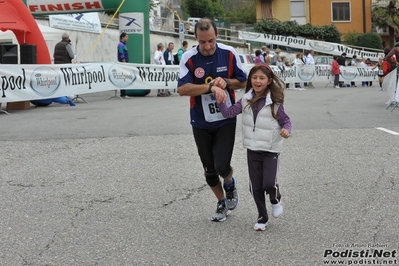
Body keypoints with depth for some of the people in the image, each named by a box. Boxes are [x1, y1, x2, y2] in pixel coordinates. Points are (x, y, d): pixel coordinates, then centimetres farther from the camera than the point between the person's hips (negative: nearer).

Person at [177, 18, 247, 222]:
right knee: (209, 169, 11)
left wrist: (226, 82, -20)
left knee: (221, 165, -12)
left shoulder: (229, 54, -9)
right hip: (201, 123, 1)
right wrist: (211, 86, -32)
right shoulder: (189, 58, -13)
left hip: (226, 120, -1)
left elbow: (243, 82, 0)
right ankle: (222, 203, 34)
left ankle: (230, 183, 24)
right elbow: (182, 89, -22)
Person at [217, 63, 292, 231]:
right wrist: (220, 101, -14)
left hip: (271, 150, -4)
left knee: (269, 184, -12)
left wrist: (286, 130, -26)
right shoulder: (246, 100, -1)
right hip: (252, 150, 4)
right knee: (255, 187, 8)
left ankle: (275, 199, 24)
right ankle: (262, 217, 26)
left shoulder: (274, 103, -12)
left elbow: (286, 121, -6)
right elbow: (229, 113, 0)